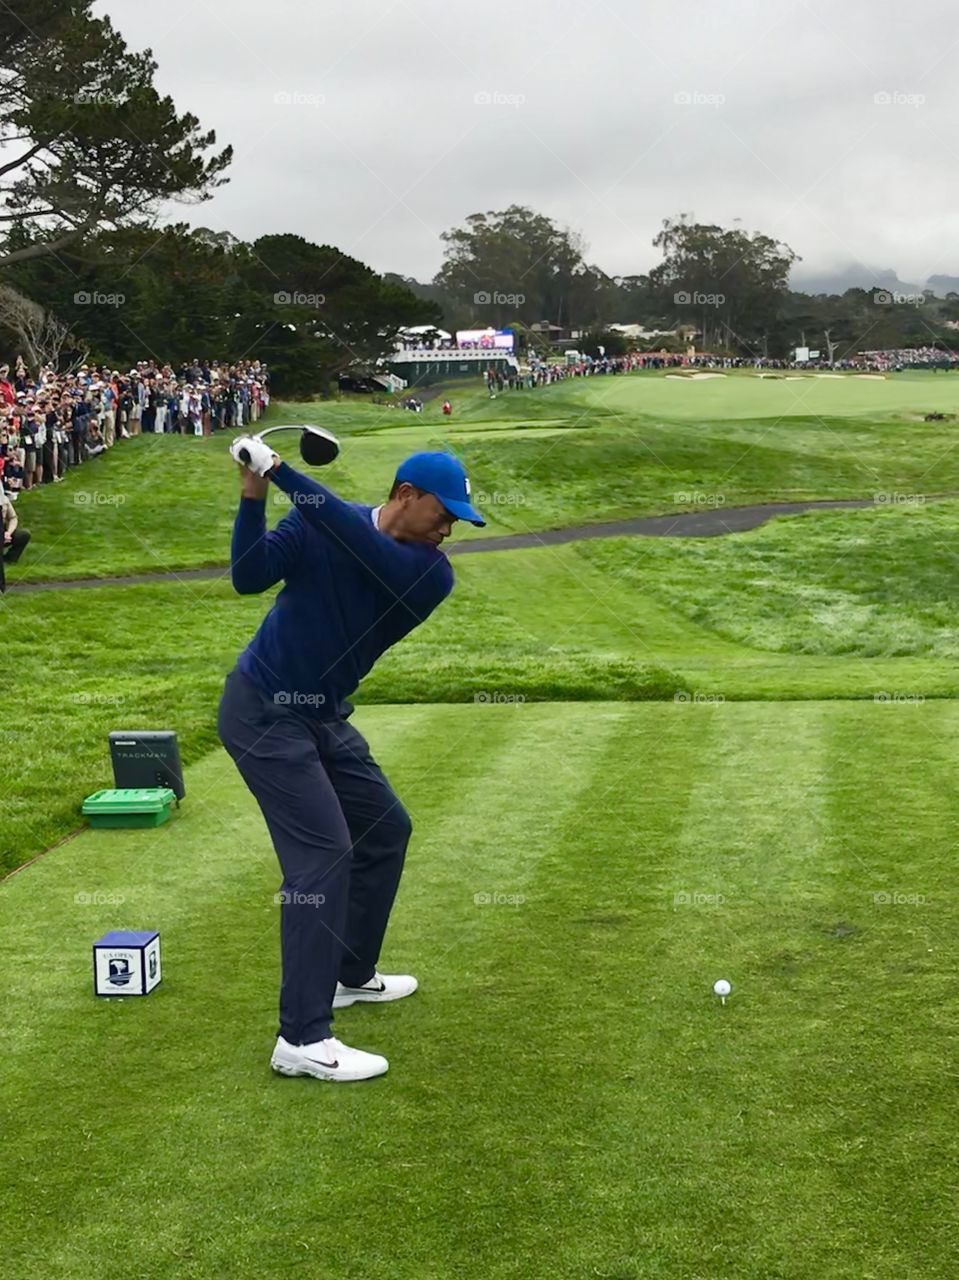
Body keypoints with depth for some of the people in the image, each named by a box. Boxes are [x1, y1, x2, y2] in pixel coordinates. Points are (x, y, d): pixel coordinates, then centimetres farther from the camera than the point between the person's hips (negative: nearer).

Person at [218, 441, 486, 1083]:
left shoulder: (432, 574, -8)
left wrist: (281, 471, -27)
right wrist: (254, 495, -31)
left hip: (325, 716, 7)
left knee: (386, 830, 15)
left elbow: (359, 542, -24)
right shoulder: (315, 524, -13)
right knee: (324, 854, -16)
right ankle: (303, 1039, -16)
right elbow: (249, 577, -22)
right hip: (264, 712, -7)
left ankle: (351, 974, 35)